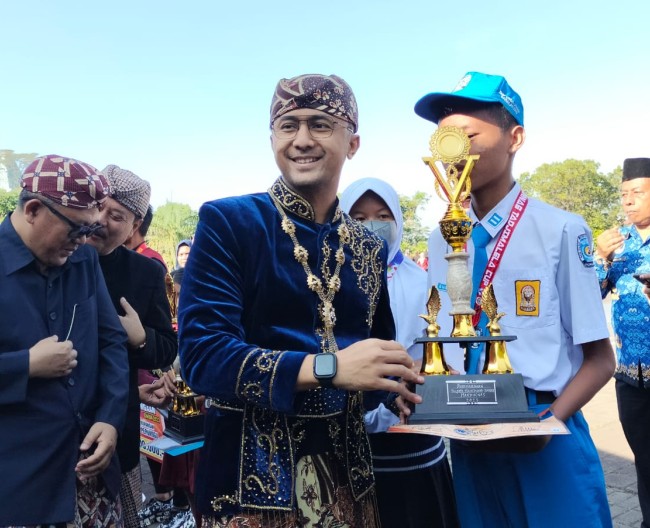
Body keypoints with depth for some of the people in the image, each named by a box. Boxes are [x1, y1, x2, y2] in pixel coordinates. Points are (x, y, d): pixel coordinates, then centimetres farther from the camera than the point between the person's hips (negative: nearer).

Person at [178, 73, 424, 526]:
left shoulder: (370, 248, 5)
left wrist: (403, 387, -8)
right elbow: (202, 355, -19)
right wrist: (331, 366, -27)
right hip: (252, 476, -4)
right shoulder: (227, 221, -9)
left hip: (346, 472, 5)